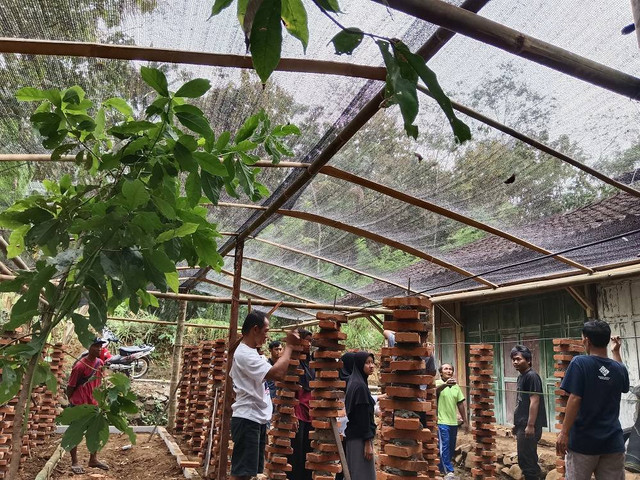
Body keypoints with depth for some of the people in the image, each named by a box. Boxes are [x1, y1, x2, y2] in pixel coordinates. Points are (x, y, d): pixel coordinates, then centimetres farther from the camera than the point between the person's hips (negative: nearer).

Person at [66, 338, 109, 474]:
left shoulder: (100, 363, 0)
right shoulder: (80, 365, -19)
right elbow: (70, 386, -11)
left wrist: (97, 399, 13)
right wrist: (71, 403, -3)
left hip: (93, 404, 7)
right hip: (78, 404, -6)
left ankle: (93, 459, 26)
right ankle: (74, 462, 19)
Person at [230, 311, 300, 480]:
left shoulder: (249, 352, 14)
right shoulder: (244, 354, -20)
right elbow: (277, 373, -27)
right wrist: (289, 346, -19)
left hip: (258, 419, 10)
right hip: (247, 419, -10)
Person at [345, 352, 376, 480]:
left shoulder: (354, 383, 10)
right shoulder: (360, 386, -18)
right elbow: (363, 416, -20)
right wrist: (368, 443, -18)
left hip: (353, 436, 9)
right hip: (360, 438, -9)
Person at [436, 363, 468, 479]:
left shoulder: (456, 386, 9)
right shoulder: (438, 383, -9)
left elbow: (460, 404, 15)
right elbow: (436, 390, -35)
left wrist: (465, 421, 16)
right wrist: (446, 384, -56)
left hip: (453, 422, 6)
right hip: (442, 421, -6)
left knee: (451, 448, 14)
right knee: (444, 447, -8)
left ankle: (442, 468, 29)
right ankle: (449, 472, -3)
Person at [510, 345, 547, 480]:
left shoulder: (532, 376, -14)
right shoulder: (521, 376, 14)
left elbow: (534, 401, -20)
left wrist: (530, 425, -22)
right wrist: (516, 423, 20)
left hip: (528, 426, -9)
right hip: (521, 425, 9)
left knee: (527, 460, -4)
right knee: (526, 459, 16)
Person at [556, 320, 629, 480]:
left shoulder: (579, 363, -12)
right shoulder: (619, 368, 4)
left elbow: (574, 400, -18)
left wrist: (564, 432, -13)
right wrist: (616, 352, 34)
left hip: (583, 441, -4)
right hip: (613, 443, 5)